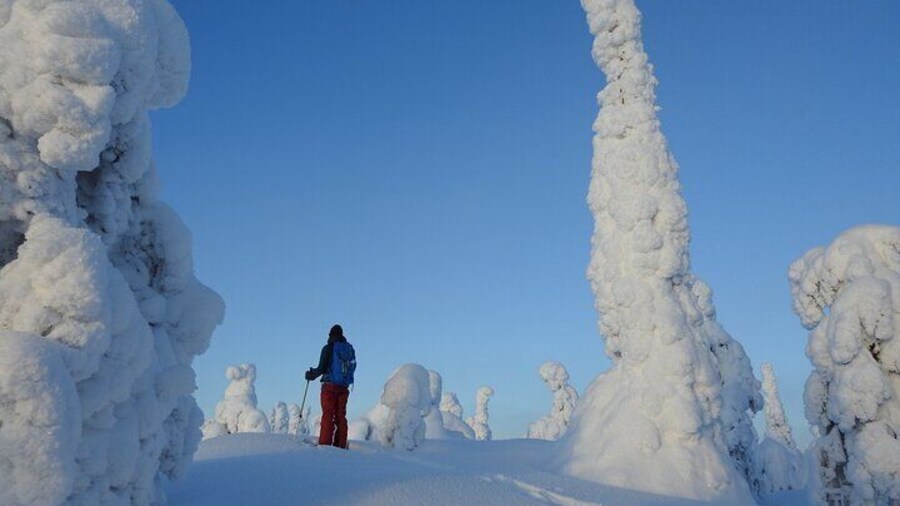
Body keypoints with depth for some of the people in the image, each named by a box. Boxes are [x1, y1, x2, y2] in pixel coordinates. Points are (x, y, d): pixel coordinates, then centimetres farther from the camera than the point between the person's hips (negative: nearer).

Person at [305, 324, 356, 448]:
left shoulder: (328, 348, -7)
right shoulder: (350, 348, 8)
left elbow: (322, 368, -9)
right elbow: (352, 367, 13)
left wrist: (311, 374, 9)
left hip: (330, 386, -4)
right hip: (344, 387, 5)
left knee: (328, 415, -3)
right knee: (341, 416, 8)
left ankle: (325, 444, -7)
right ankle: (340, 445, 6)